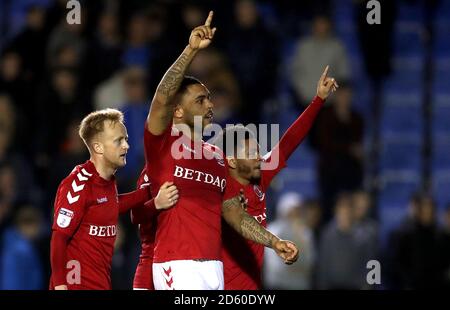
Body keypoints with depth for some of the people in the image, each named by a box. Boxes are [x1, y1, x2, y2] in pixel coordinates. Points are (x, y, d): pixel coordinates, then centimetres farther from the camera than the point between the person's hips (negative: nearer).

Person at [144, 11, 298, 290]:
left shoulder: (217, 157, 19)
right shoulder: (164, 143, -2)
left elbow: (234, 213, 22)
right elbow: (162, 99, -21)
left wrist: (274, 242, 11)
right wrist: (191, 50, -27)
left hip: (213, 265, 7)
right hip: (178, 265, -7)